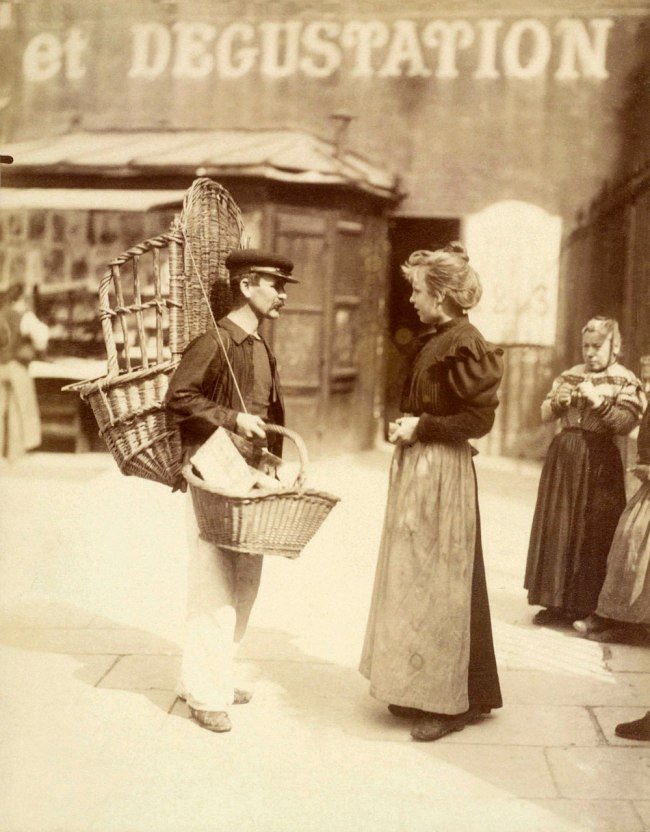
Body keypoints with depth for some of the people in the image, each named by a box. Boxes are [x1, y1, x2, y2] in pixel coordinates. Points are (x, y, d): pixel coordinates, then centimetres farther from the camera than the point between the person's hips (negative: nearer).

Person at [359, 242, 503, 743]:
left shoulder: (465, 344, -16)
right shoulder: (434, 340, 12)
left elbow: (480, 418, -20)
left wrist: (421, 426, -16)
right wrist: (408, 426, 6)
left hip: (442, 473, -10)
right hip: (417, 467, 10)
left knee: (438, 583, -3)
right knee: (416, 579, 15)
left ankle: (453, 701, 8)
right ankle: (423, 689, 27)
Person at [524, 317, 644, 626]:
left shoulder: (626, 381, -1)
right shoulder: (569, 375, 12)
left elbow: (625, 423, -11)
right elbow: (545, 414, 13)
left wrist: (598, 400, -19)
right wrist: (557, 402, -7)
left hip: (598, 461, -5)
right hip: (563, 457, 5)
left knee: (593, 535, -4)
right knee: (557, 529, 4)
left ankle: (591, 608, 5)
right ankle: (558, 602, 13)